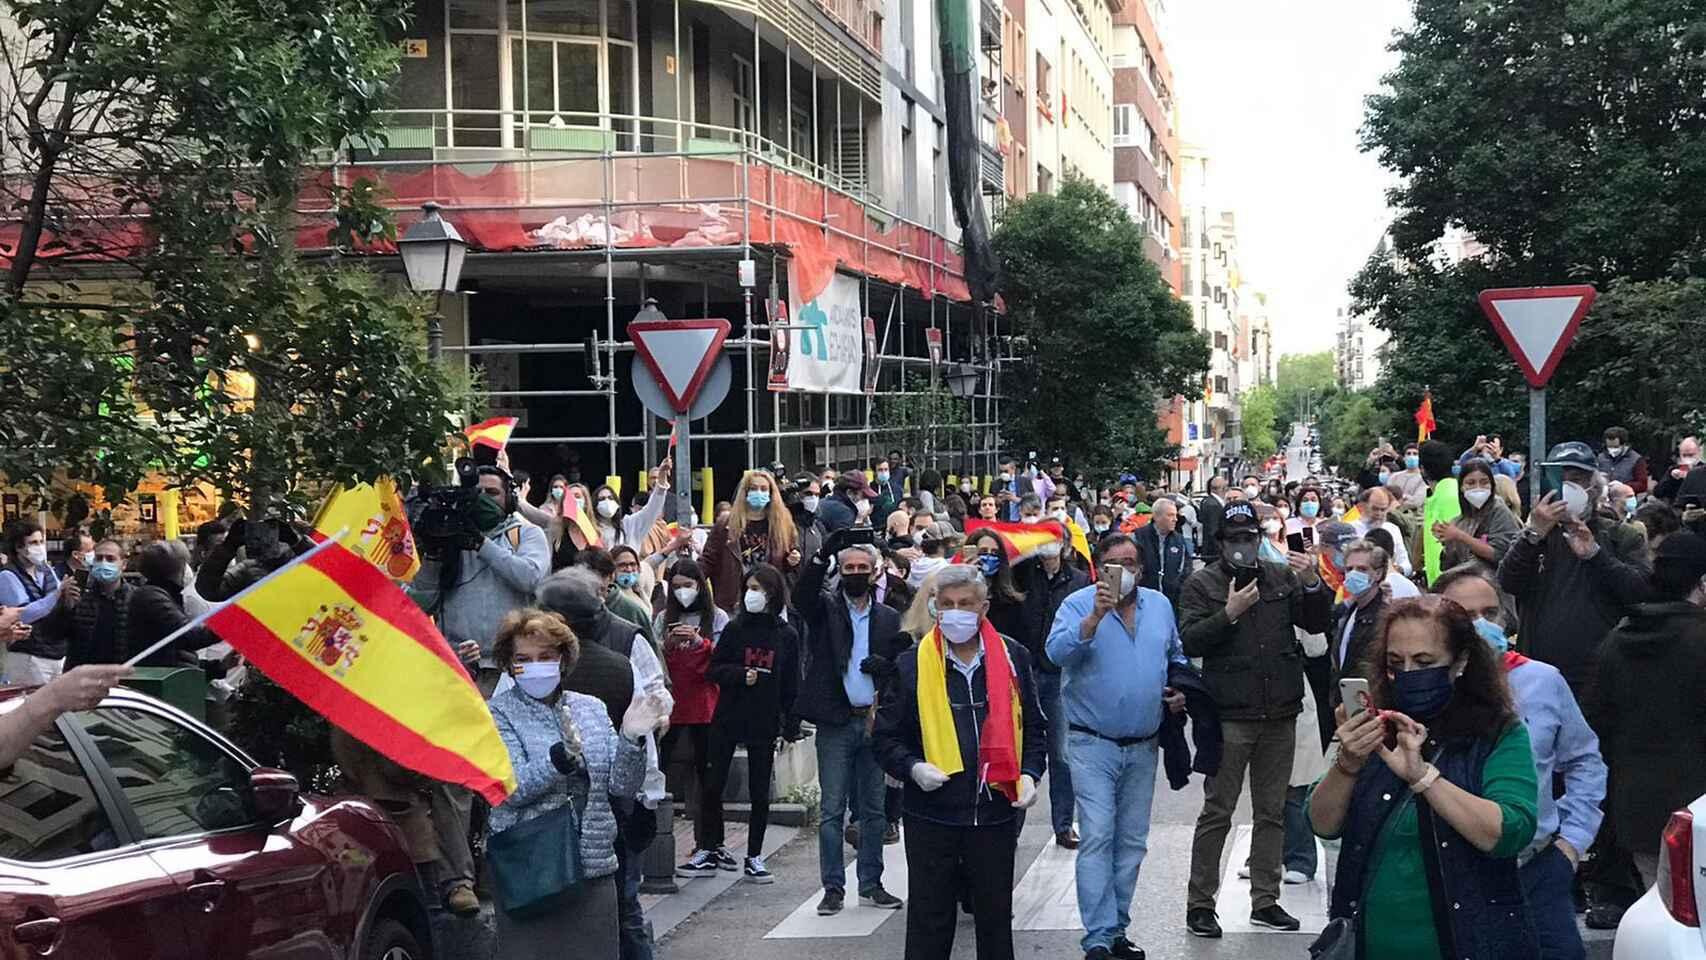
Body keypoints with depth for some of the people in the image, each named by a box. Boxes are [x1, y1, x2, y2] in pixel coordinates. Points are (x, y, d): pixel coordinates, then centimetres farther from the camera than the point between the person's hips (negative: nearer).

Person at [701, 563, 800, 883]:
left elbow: (791, 686, 5)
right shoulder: (735, 628, 1)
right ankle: (711, 846, 19)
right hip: (728, 719, 0)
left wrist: (791, 725, 1)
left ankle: (754, 858, 16)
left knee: (760, 793, 6)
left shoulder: (787, 636, 1)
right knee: (712, 785, 1)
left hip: (764, 723, 0)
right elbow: (715, 669, 0)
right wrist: (740, 675, -18)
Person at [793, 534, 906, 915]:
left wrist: (884, 668, -10)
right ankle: (833, 888, 7)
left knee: (873, 810, 9)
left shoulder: (889, 619, 10)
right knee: (832, 810, 0)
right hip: (836, 723, -3)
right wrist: (823, 555, -32)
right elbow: (802, 595, -19)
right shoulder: (826, 609, 2)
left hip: (874, 722, 3)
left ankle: (871, 884, 18)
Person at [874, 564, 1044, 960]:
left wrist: (1029, 773, -3)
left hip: (995, 812, 2)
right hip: (931, 813, -2)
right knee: (929, 918, 5)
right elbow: (886, 736, 3)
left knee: (996, 917, 13)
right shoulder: (912, 665, -2)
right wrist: (913, 767, -15)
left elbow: (1033, 728, 12)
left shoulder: (1012, 658, 4)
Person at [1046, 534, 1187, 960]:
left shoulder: (1159, 605, 9)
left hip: (1143, 747, 5)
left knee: (1132, 841, 11)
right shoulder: (1078, 604, -7)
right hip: (1093, 745, -5)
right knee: (1098, 838, -12)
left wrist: (1180, 689, 6)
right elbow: (1058, 651, -24)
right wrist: (1095, 616, -34)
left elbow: (1176, 656, 23)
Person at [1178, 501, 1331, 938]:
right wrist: (1229, 614, -21)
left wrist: (1313, 583, -10)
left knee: (1272, 812, 11)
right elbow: (1189, 641, -10)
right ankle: (1200, 904, 5)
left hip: (1279, 713, 4)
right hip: (1230, 716, -4)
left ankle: (1265, 900, 20)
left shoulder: (1282, 577, 11)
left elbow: (1317, 624, 6)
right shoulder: (1202, 583, -1)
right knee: (1217, 812, -2)